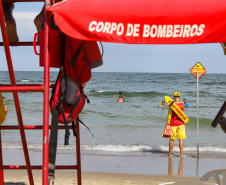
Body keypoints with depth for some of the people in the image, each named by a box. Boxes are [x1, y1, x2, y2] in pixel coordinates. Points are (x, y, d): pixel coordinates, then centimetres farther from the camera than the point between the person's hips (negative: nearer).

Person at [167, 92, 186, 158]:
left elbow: (169, 115, -11)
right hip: (180, 123, 2)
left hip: (173, 124, -1)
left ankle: (170, 154, 14)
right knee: (181, 139, 4)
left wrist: (168, 124, -6)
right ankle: (182, 154, 0)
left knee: (171, 139, 7)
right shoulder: (182, 104, -3)